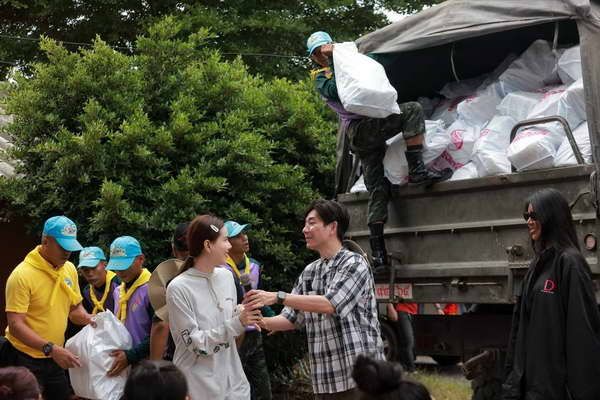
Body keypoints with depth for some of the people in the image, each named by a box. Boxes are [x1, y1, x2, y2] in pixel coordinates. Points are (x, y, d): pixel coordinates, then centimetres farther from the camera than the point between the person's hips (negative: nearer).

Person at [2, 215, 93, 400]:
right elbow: (15, 325, -21)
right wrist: (50, 348, -30)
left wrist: (87, 319, -8)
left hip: (55, 358, 6)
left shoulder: (70, 269, 3)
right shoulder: (22, 275, -18)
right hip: (26, 359, -6)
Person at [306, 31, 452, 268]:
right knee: (412, 110, -20)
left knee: (377, 189, -1)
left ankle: (377, 249, -3)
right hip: (360, 130, -7)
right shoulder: (321, 77, 9)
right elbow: (335, 91, -12)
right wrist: (335, 62, -7)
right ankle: (417, 171, -28)